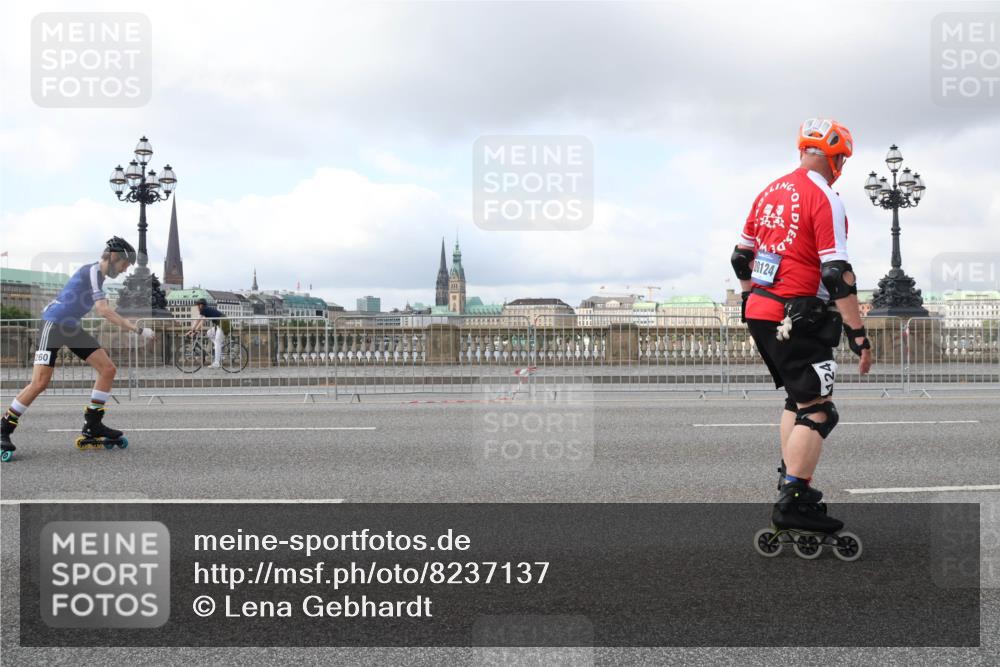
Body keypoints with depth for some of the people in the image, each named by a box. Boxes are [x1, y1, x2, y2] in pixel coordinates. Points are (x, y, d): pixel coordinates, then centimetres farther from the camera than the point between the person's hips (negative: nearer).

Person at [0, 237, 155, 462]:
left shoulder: (96, 273, 12)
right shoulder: (92, 271, -18)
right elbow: (103, 310, -27)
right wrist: (137, 330, -27)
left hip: (71, 328, 10)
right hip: (53, 324, -10)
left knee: (108, 369, -1)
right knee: (39, 383, -15)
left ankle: (92, 425, 5)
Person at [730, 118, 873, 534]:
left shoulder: (770, 192, 12)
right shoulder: (825, 199, -12)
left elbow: (741, 257, 19)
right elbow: (836, 274, -18)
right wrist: (858, 335, -16)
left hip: (758, 313, 9)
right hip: (795, 320, -9)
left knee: (798, 398, 22)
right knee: (818, 411, -4)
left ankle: (790, 484, 27)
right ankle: (793, 504, -8)